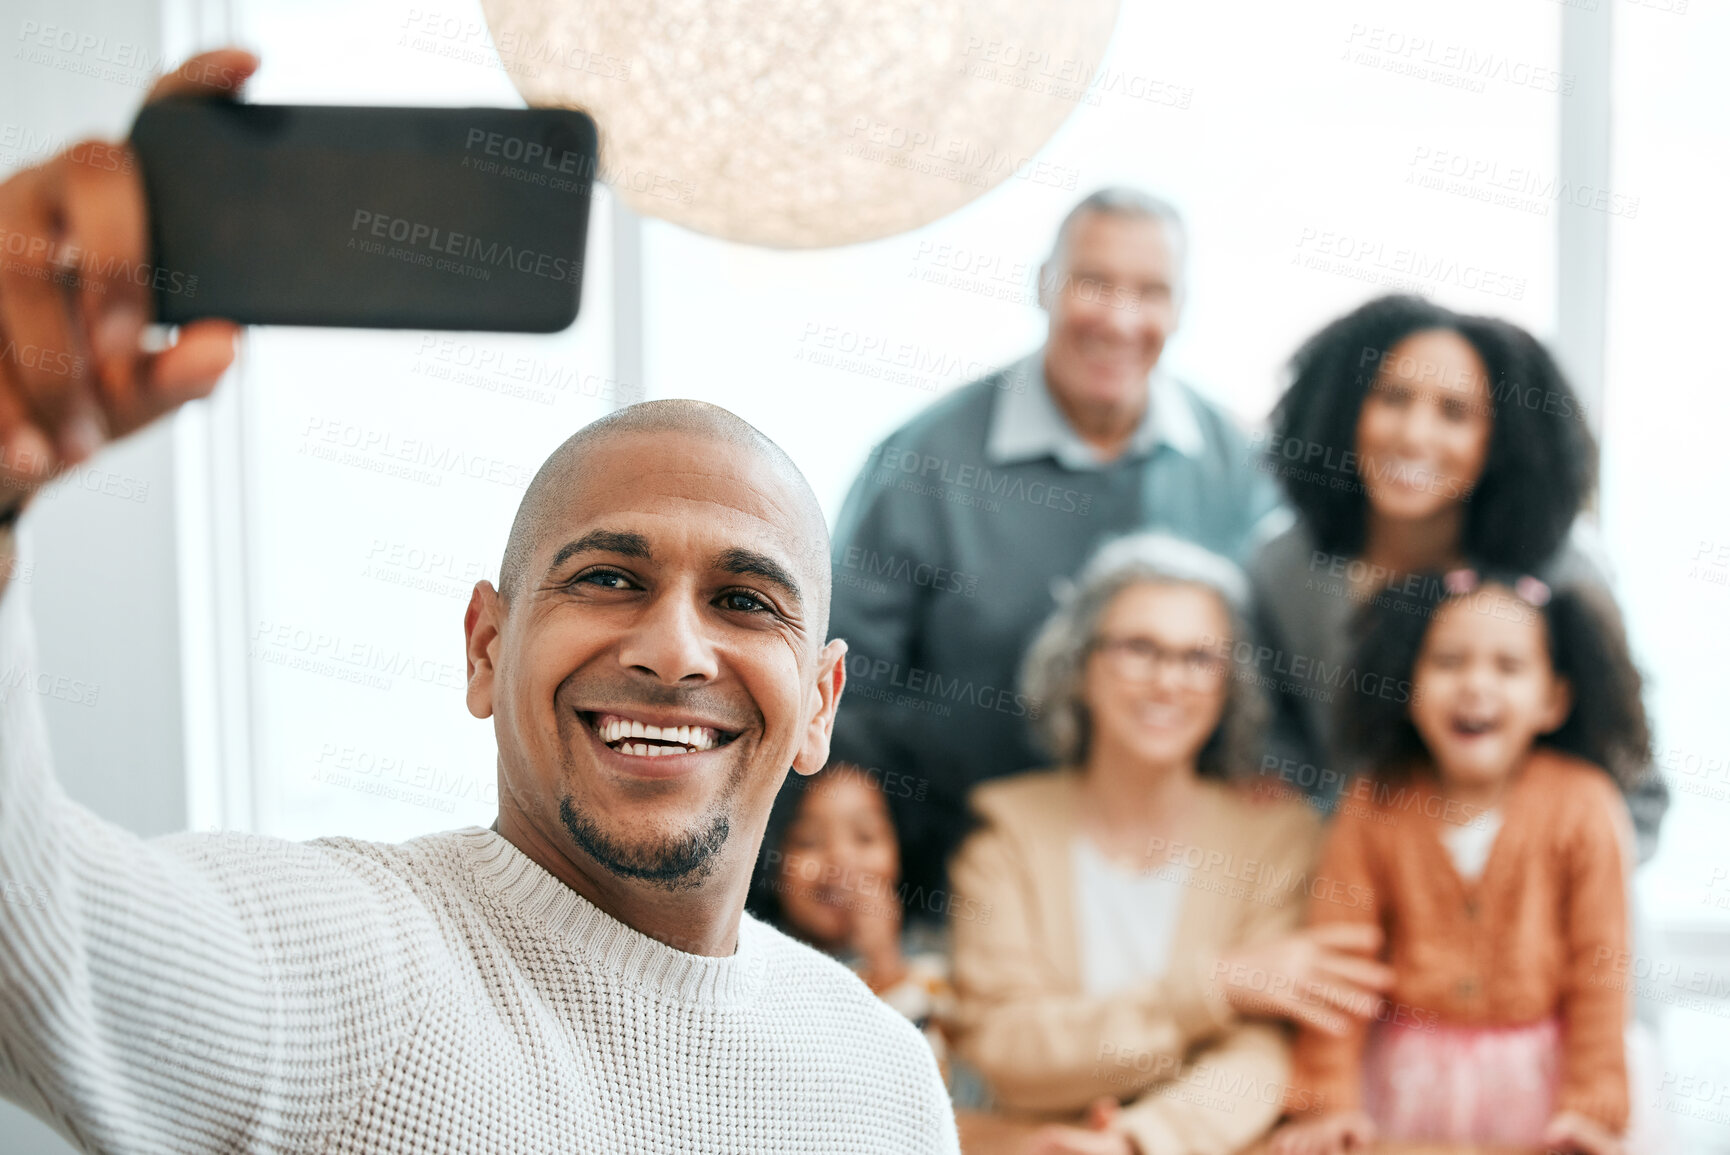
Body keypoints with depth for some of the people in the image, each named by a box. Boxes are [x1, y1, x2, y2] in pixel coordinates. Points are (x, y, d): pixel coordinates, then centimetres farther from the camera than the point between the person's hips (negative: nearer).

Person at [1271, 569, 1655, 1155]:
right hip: (1408, 1082, 1)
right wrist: (1327, 1102, -7)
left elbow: (1598, 969, -8)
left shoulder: (1582, 808, -12)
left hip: (1534, 1079, -1)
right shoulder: (1374, 810, -9)